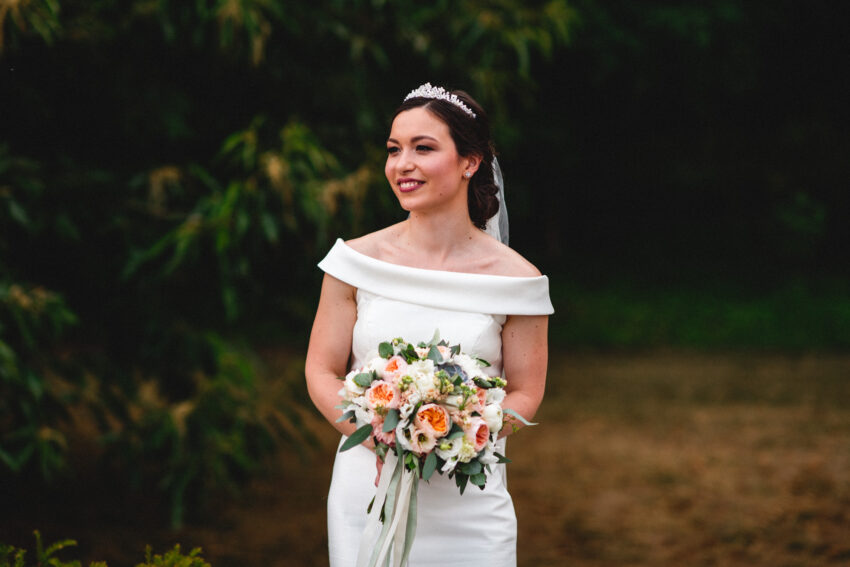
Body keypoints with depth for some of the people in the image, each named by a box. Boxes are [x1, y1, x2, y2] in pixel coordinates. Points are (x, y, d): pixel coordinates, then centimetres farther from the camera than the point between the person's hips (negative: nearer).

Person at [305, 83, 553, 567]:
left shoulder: (512, 278, -3)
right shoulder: (359, 260, 0)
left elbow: (525, 394, 0)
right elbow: (322, 373, 2)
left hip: (466, 504, -1)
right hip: (366, 487, 1)